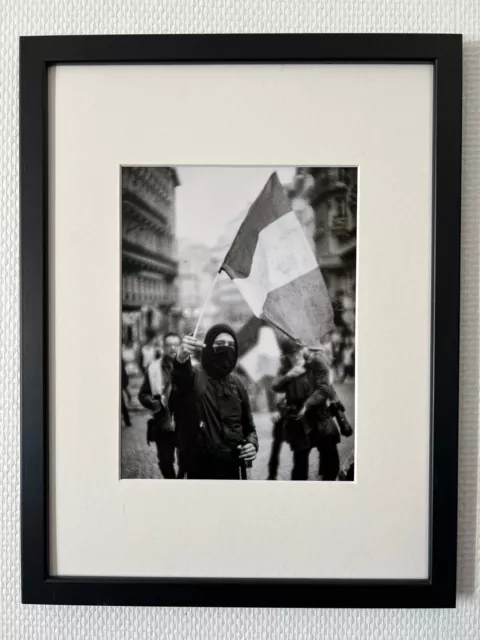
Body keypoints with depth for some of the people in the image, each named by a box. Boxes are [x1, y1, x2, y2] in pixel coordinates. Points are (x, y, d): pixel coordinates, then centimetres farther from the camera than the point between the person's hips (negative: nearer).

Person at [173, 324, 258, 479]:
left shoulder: (236, 383, 8)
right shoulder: (196, 376, -9)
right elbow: (182, 376, -34)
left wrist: (252, 443, -5)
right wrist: (181, 357, -56)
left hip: (231, 467, 5)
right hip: (200, 468, -4)